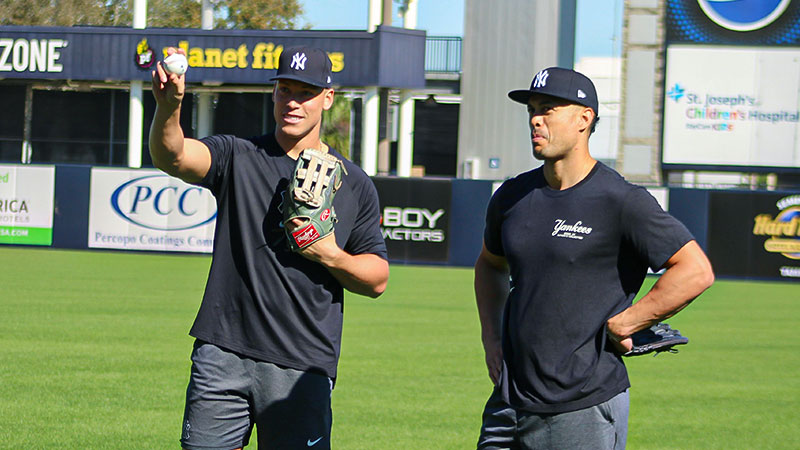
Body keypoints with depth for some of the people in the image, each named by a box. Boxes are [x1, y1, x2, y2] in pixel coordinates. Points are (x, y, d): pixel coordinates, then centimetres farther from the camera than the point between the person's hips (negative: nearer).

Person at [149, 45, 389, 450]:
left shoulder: (354, 184, 11)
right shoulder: (238, 158, 8)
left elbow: (377, 279, 12)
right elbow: (171, 156, -13)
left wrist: (332, 256, -9)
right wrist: (168, 107, -34)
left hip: (303, 368, 0)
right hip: (223, 354, 0)